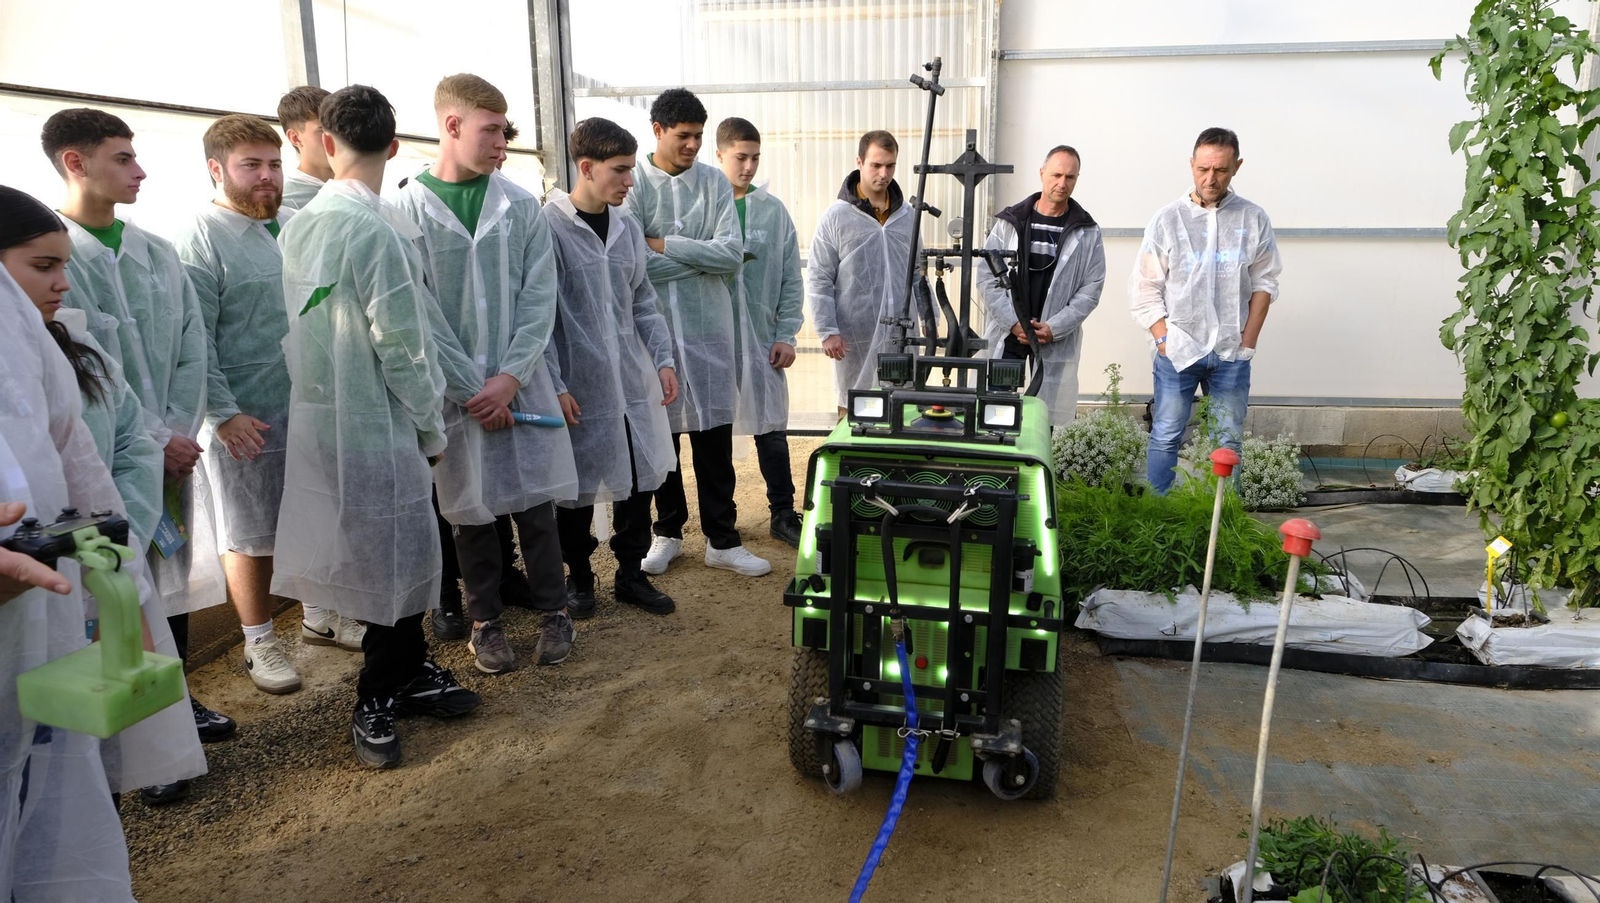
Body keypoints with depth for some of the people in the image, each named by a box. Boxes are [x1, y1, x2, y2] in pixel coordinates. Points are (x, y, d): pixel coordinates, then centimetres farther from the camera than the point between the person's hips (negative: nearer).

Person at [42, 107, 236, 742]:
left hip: (173, 448, 6)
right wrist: (156, 441, -14)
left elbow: (191, 349, 5)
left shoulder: (158, 253, 8)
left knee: (171, 572, 14)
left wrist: (181, 431, -7)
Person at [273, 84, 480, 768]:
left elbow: (301, 326, 10)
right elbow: (402, 343, -17)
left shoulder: (298, 226, 5)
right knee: (395, 557, 6)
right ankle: (377, 700, 19)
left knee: (401, 552, 18)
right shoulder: (378, 229, -18)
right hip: (375, 421, -8)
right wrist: (431, 426, -5)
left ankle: (411, 671, 32)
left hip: (317, 413, 8)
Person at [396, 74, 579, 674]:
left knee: (534, 501, 7)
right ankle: (485, 620, 25)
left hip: (521, 382, 1)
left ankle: (554, 611, 23)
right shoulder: (410, 209, -5)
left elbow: (539, 297, -1)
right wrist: (471, 387, -11)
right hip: (454, 390, -1)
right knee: (471, 510, 9)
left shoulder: (520, 205, 2)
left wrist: (510, 377, -10)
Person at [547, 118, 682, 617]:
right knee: (578, 487, 8)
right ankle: (579, 575, 28)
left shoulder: (627, 228, 9)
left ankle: (631, 575, 26)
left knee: (639, 480, 10)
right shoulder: (548, 227, -10)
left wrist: (662, 360, 5)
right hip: (579, 385, -5)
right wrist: (554, 386, -14)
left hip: (634, 381, 6)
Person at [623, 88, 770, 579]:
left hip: (708, 327, 1)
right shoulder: (634, 184, -2)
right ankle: (668, 531, 26)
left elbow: (732, 254, -8)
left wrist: (666, 245, -10)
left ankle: (722, 539, 14)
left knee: (714, 437, 4)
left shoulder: (714, 182, 4)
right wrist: (703, 256, -8)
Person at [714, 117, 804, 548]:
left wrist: (786, 335, 0)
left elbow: (791, 279, 5)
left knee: (771, 429, 6)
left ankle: (783, 514, 18)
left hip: (762, 338, 2)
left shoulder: (774, 210, 6)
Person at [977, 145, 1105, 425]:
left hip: (1057, 340, 0)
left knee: (1043, 417, 1)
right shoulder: (1010, 222, 4)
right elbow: (987, 277, 2)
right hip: (1008, 334, 0)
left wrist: (1053, 328, -12)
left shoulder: (1088, 233, 4)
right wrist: (1013, 322, -9)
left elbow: (1091, 289, 0)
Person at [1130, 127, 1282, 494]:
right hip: (1177, 351, -1)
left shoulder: (1253, 219, 4)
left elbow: (1264, 284, 6)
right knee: (1166, 438, 3)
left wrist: (1249, 341, -1)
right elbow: (1144, 288, 1)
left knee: (1229, 441, 7)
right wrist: (1164, 339, -7)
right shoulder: (1167, 219, 0)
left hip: (1232, 354, 1)